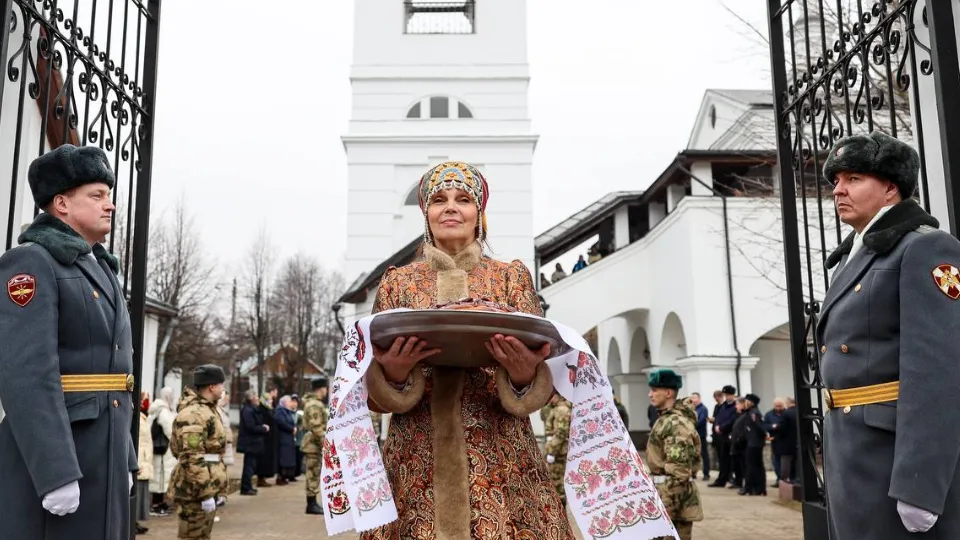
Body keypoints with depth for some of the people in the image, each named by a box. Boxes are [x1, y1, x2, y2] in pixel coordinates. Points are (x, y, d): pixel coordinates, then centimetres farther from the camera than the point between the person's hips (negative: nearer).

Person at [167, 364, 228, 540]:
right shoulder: (193, 413, -18)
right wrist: (206, 493, -25)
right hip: (195, 490, -10)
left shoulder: (208, 409, 16)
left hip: (209, 486, 10)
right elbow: (192, 458, -24)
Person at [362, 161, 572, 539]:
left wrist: (524, 374, -21)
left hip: (501, 462, 0)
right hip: (418, 464, 1)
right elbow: (375, 392, 5)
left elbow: (541, 386, 1)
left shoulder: (512, 277, 6)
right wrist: (393, 373, -16)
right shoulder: (398, 282, 8)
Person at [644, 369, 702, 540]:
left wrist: (667, 507, -23)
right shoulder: (666, 419, 13)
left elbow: (678, 471, -23)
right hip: (663, 492, 10)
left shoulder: (676, 423, -18)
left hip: (673, 495, -10)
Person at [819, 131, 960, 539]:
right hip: (853, 449, 8)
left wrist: (917, 485, -23)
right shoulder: (852, 259, 18)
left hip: (902, 451, -8)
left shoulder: (927, 249, -8)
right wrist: (837, 453, 16)